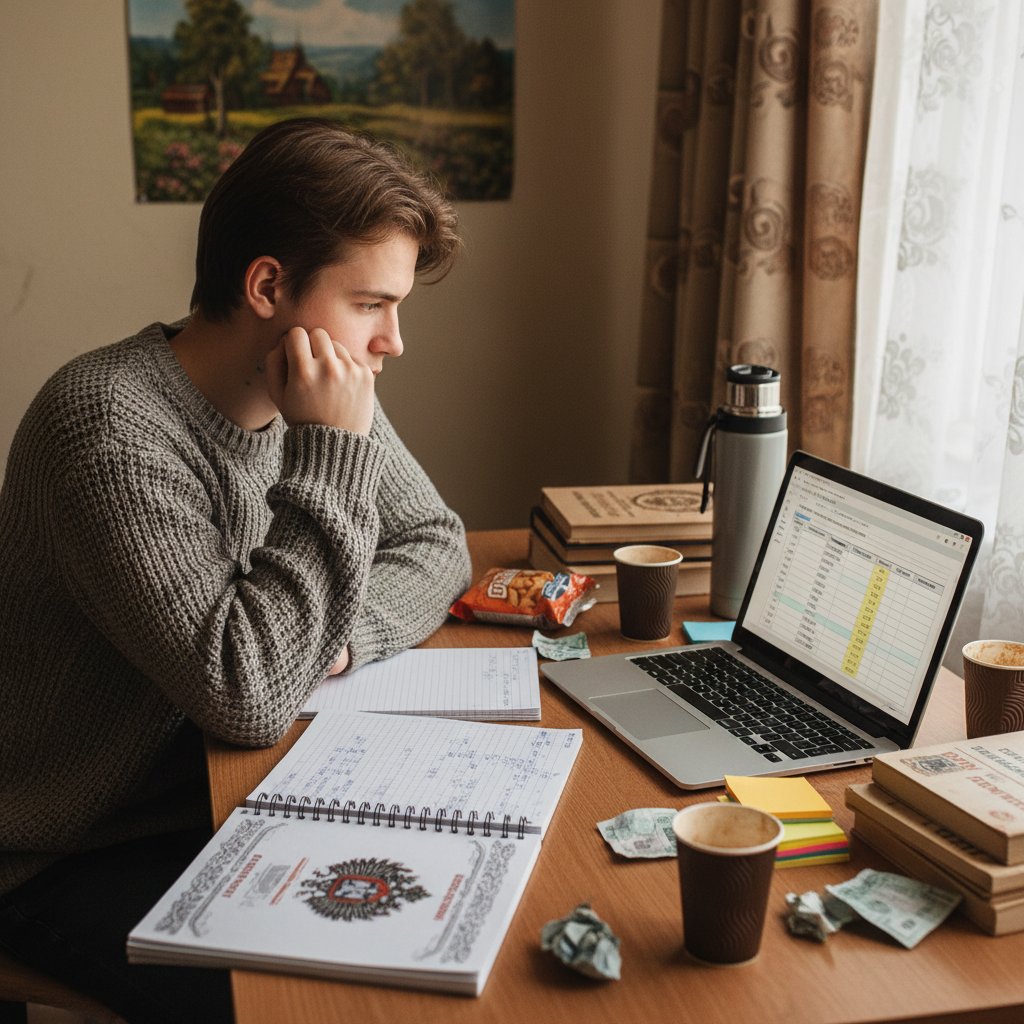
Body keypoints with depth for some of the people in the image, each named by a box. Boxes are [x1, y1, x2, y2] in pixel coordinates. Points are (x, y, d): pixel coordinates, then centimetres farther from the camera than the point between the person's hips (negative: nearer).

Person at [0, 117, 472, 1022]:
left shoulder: (324, 399, -3)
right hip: (78, 862, -7)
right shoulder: (111, 428, -27)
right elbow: (250, 698, -31)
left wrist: (338, 630, -14)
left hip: (231, 797, 7)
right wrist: (333, 455, -28)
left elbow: (437, 545, 7)